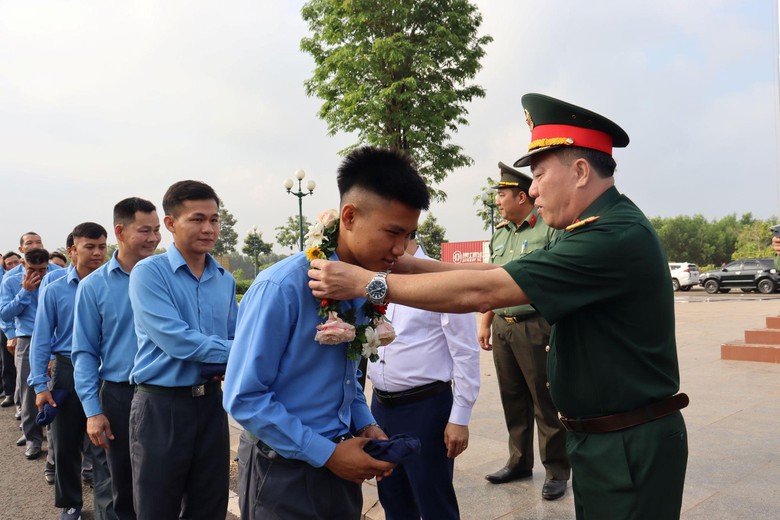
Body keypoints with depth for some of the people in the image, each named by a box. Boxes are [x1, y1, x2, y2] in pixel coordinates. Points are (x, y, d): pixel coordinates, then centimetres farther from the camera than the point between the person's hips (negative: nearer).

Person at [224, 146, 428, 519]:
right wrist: (326, 453, -18)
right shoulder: (283, 288, -23)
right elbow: (243, 398, -20)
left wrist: (366, 425, -2)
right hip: (283, 472, -6)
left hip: (339, 465, 7)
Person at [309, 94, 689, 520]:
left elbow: (482, 291, -28)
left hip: (631, 449, -8)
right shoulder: (592, 230, 8)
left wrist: (364, 282, -23)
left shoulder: (618, 236, -25)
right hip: (596, 437, 9)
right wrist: (412, 265, -7)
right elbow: (496, 273, 3)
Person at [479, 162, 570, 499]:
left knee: (546, 403, 3)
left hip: (536, 328, -7)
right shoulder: (500, 233, 13)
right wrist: (485, 323, 17)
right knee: (513, 401, 15)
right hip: (502, 327, 7)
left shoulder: (550, 229, -10)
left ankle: (556, 471, 18)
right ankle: (519, 462, 30)